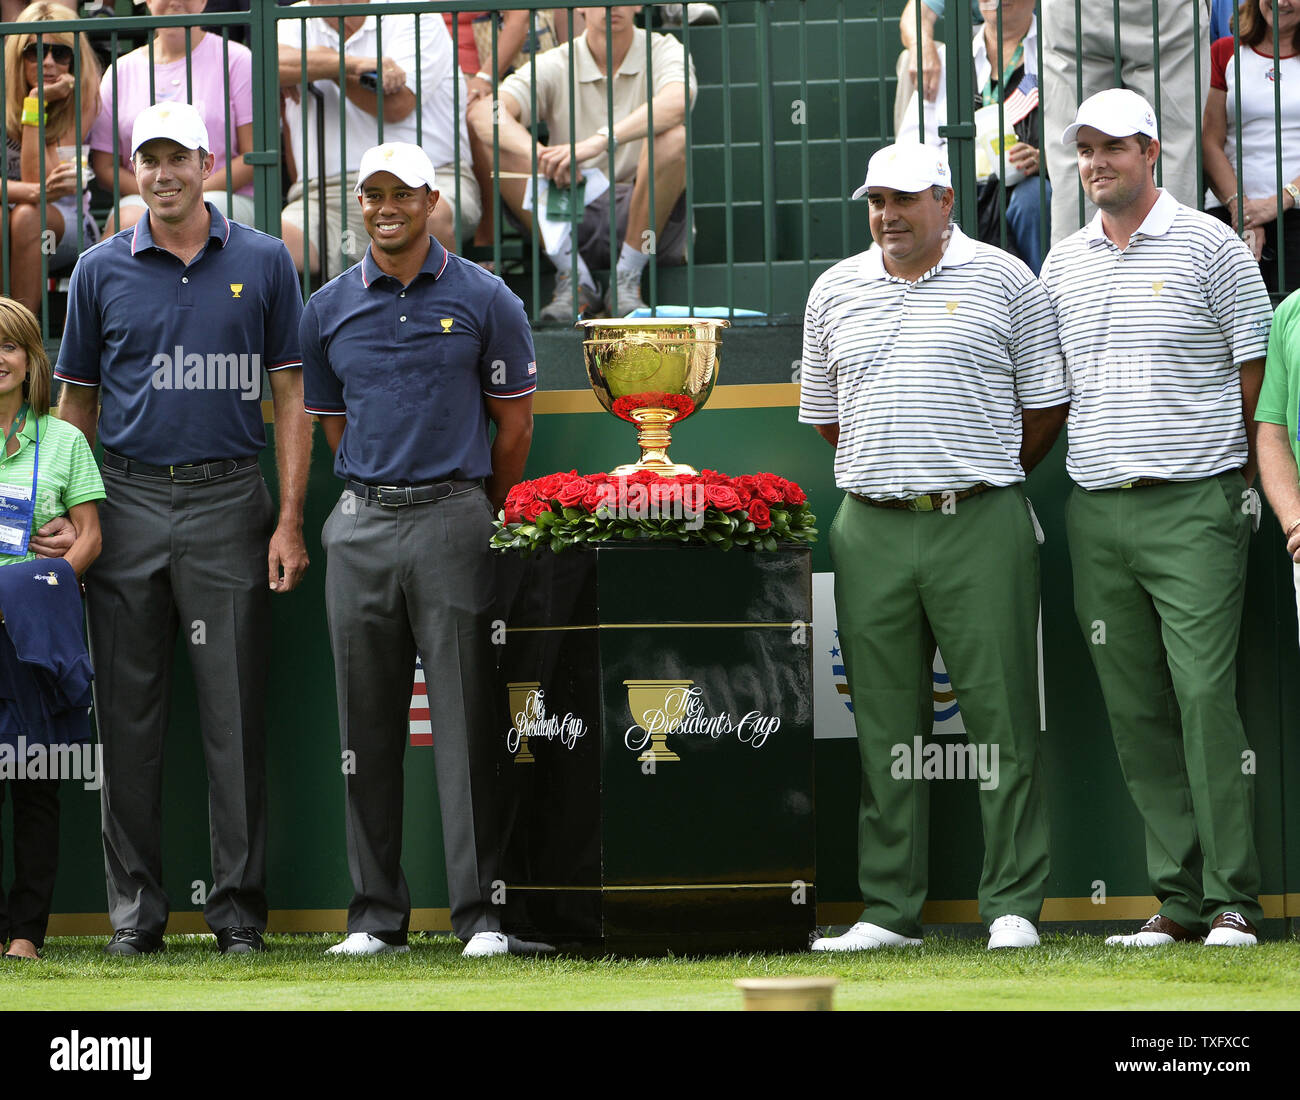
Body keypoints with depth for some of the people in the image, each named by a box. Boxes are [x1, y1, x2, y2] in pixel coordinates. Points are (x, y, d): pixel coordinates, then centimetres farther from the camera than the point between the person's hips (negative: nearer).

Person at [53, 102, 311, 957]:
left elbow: (291, 397, 5)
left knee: (236, 716, -1)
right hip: (129, 502, 1)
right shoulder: (102, 271, 7)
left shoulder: (264, 263, 4)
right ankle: (136, 908, 8)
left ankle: (241, 905, 4)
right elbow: (78, 403, 12)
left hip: (229, 502, -1)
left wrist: (290, 522, -2)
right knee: (130, 716, 3)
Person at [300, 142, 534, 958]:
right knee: (367, 727, 4)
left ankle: (481, 912, -5)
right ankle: (376, 914, 8)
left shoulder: (484, 300, 2)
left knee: (466, 720, -6)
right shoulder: (329, 309, 10)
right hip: (361, 527, 3)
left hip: (455, 516, -3)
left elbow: (515, 424, 7)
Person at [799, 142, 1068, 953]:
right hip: (871, 530, 3)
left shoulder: (1004, 281, 2)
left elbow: (1046, 403, 6)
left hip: (981, 527, -3)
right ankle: (890, 910, 9)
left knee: (1002, 715, -5)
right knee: (884, 724, 4)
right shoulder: (836, 292, 13)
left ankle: (1014, 907, -1)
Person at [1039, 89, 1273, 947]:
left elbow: (1256, 369, 2)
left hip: (1193, 504, -5)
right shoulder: (1063, 264, 14)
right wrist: (1103, 454, 16)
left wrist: (1239, 470, 1)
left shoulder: (1208, 247, -1)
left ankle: (1233, 899, -10)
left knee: (1205, 696, -12)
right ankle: (1178, 898, 7)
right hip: (1096, 512, 5)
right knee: (1135, 709, 3)